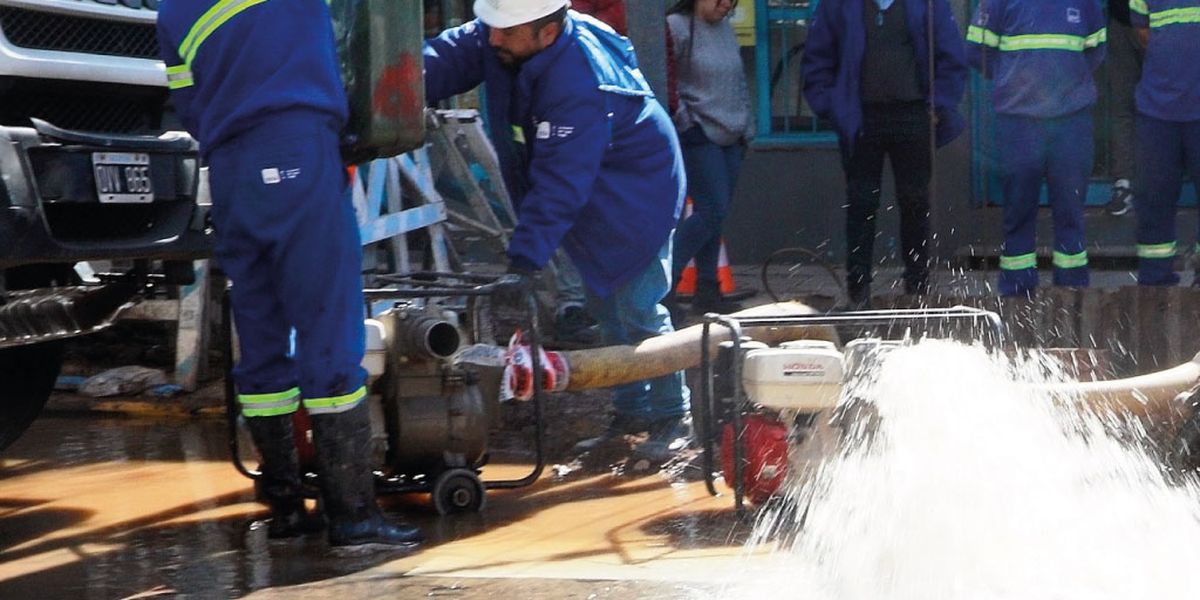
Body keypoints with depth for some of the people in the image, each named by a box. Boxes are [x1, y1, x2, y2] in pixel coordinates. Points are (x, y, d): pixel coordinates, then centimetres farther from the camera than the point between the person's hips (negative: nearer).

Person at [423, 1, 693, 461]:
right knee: (606, 309, 16)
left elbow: (559, 185, -39)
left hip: (634, 197, -9)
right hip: (594, 203, 9)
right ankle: (630, 413, 28)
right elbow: (448, 57, -16)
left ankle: (672, 418, 10)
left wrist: (524, 264, -41)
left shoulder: (581, 86, -38)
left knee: (637, 311, -6)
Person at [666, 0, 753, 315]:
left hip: (731, 136, 7)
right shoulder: (676, 27, -9)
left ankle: (707, 290, 12)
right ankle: (664, 284, -6)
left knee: (714, 214, 8)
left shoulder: (726, 29, 14)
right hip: (698, 136, -7)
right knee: (713, 210, -13)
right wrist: (684, 120, -13)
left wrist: (746, 126, 17)